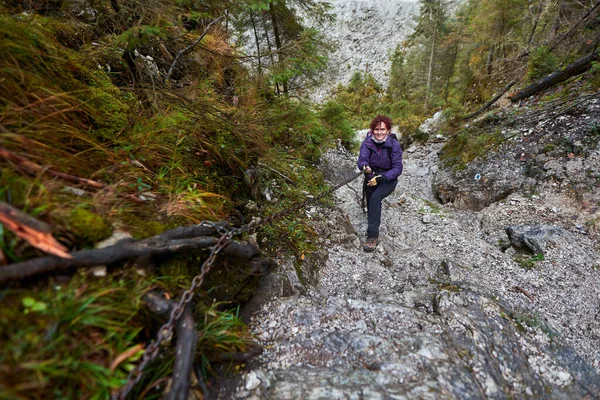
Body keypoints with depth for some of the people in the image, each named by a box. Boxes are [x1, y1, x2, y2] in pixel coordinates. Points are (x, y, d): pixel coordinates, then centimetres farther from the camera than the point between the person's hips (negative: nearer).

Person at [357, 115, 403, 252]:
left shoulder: (394, 145, -14)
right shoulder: (367, 142, -8)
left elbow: (397, 168, -16)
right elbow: (362, 159, -17)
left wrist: (381, 177, -32)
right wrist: (365, 167, -42)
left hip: (388, 179, -4)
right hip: (371, 176, 4)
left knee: (375, 198, -28)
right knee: (371, 202, -5)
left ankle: (372, 236, -24)